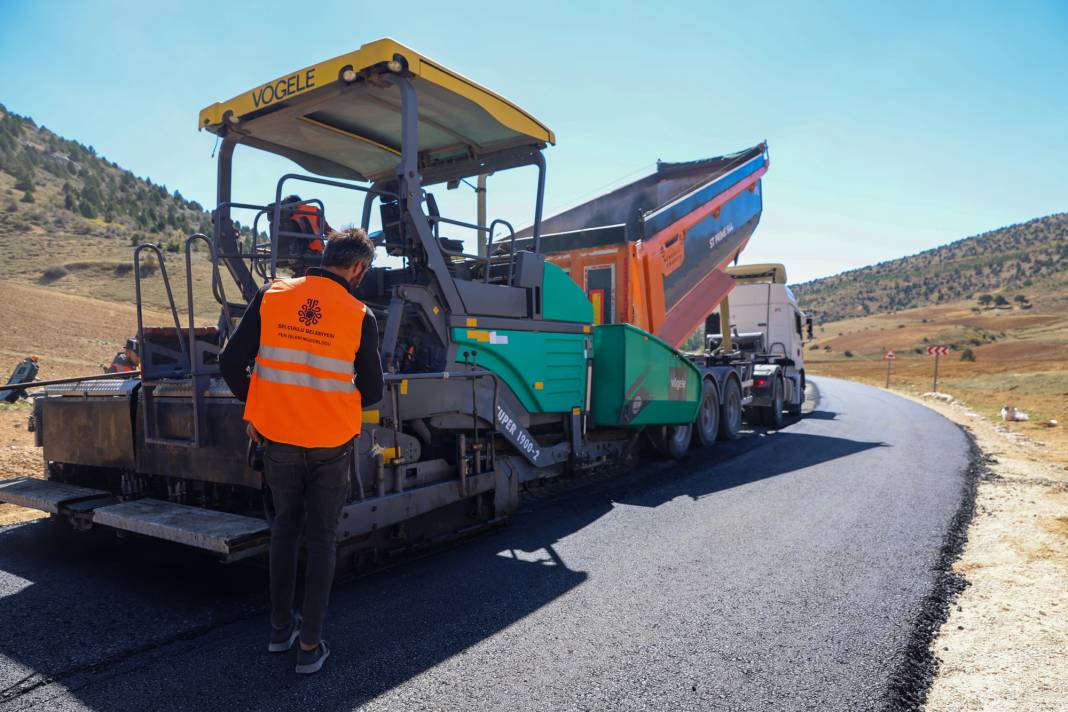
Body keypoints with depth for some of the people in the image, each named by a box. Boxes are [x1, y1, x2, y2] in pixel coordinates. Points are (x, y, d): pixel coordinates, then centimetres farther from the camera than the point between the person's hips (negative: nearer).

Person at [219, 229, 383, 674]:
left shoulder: (271, 296, -4)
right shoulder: (360, 316, -10)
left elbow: (231, 363, -2)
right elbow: (371, 392, -4)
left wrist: (253, 407, 14)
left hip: (277, 437, 3)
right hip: (332, 444, -2)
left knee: (284, 526, 22)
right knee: (321, 538, 11)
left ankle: (280, 628, 32)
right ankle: (310, 645, 17)